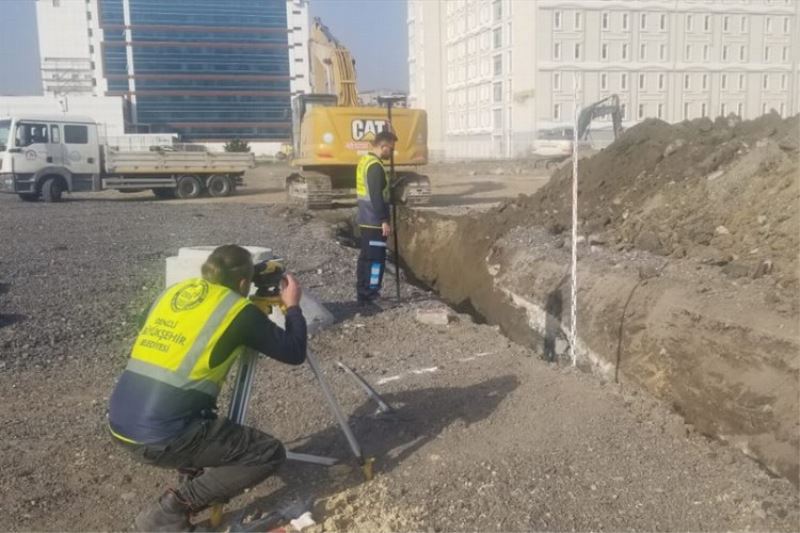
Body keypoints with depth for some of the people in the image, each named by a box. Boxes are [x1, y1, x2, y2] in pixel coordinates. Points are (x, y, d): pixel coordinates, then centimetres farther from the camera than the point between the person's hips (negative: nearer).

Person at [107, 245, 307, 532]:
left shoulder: (175, 290, 13)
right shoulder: (240, 310, -4)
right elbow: (294, 353, 4)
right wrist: (293, 307, 20)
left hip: (121, 423, 8)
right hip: (160, 436, -8)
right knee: (269, 453, 3)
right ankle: (170, 510, 3)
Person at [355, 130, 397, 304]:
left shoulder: (364, 160, 12)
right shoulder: (375, 166, -19)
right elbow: (376, 197, -22)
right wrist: (384, 221, -19)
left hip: (365, 219, 10)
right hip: (375, 221, -10)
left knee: (365, 256, 13)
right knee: (376, 259, -4)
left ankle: (362, 293, 19)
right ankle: (371, 296, -1)